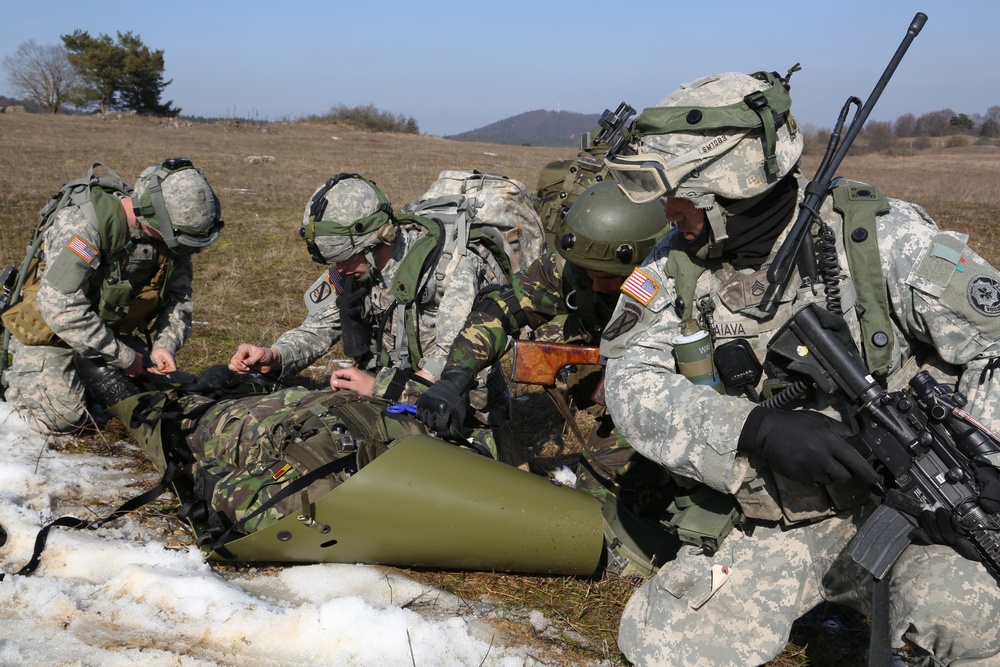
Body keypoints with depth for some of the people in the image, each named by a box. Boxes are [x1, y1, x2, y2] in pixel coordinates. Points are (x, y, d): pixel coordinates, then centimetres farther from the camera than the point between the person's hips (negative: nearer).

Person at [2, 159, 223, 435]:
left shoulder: (171, 233, -12)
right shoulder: (84, 222, -32)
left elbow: (179, 296, -1)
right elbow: (61, 308, -36)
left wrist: (165, 345, -19)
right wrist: (123, 358, -29)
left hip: (112, 328, 6)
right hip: (51, 329, -6)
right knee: (61, 418, -17)